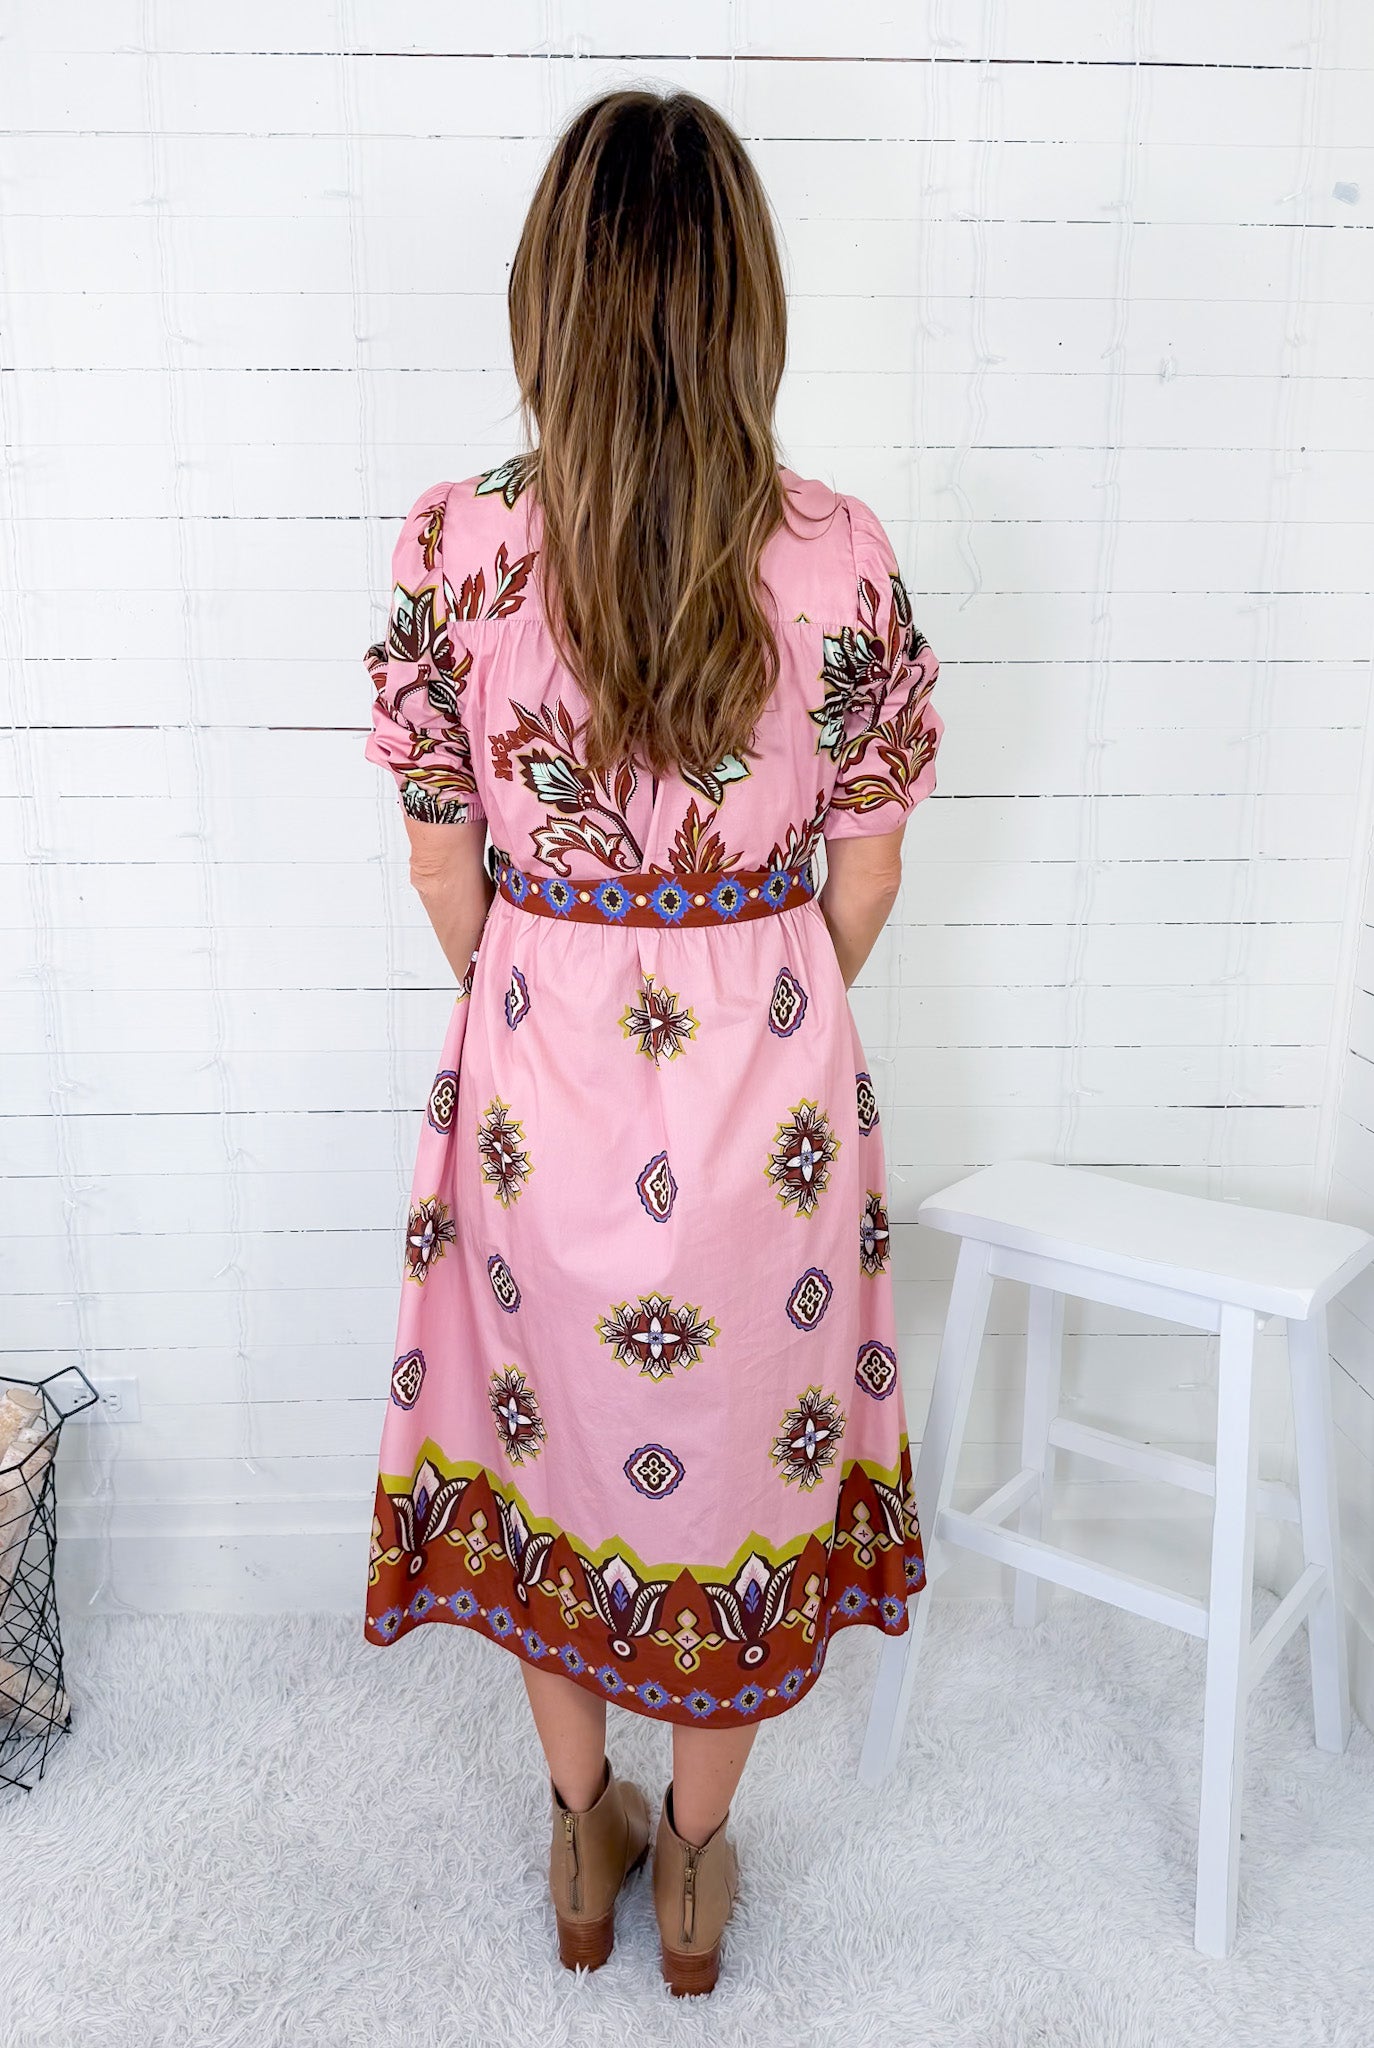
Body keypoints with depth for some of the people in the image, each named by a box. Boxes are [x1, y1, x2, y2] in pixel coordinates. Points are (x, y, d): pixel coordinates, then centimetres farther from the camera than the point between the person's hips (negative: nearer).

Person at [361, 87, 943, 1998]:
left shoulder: (454, 543, -11)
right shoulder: (841, 554, -11)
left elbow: (444, 868, -4)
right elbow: (866, 874, -4)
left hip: (534, 1070, 0)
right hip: (767, 1080, 0)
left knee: (550, 1434, 22)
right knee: (742, 1447, 20)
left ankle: (582, 1838, 44)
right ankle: (694, 1862, 42)